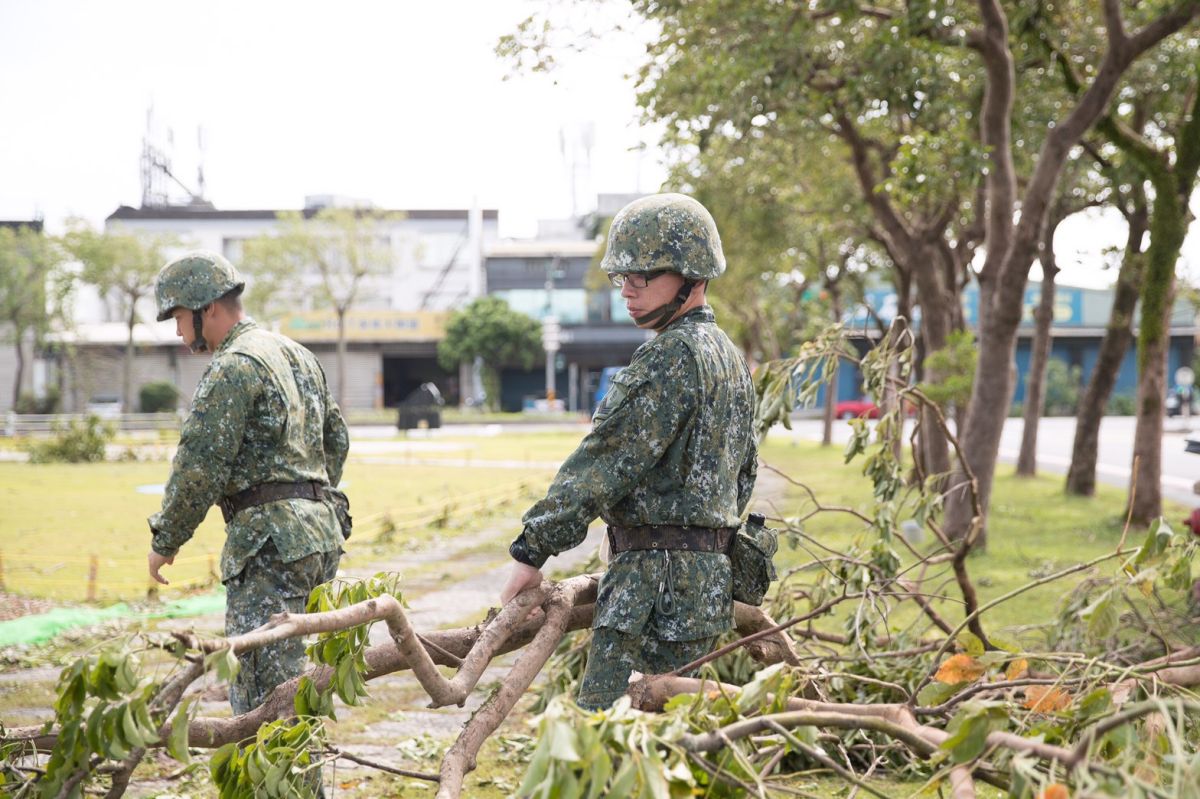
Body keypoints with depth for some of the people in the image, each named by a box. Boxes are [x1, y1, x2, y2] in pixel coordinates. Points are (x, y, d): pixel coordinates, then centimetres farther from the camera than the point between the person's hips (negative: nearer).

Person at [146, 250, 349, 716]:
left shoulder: (233, 368, -11)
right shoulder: (298, 356, 18)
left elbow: (200, 466, -15)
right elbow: (336, 441, 26)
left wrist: (165, 541, -5)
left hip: (269, 541, -10)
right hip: (320, 532, 10)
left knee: (261, 689, -8)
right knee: (288, 680, 15)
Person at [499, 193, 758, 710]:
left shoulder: (671, 357, -15)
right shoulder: (729, 357, 17)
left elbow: (605, 461, -17)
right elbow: (743, 476, 23)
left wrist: (532, 550, -13)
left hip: (659, 577, -10)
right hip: (708, 579, 10)